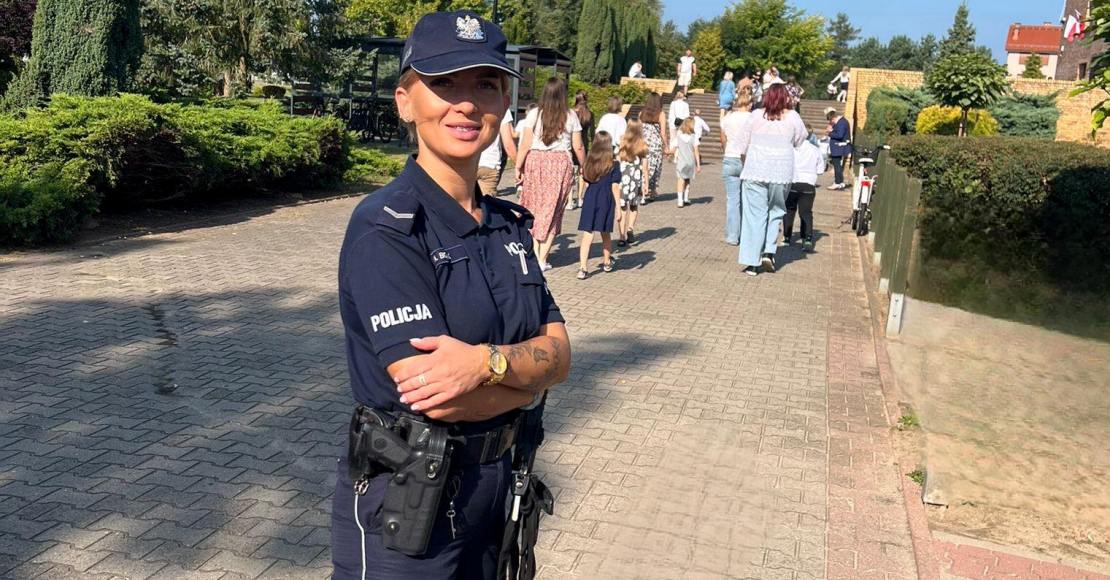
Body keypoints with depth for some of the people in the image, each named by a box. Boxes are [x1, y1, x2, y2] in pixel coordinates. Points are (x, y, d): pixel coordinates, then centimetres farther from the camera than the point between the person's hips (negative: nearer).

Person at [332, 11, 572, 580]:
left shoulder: (508, 222, 3)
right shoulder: (384, 227, -19)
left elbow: (559, 351, -4)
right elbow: (435, 396, -26)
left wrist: (487, 361, -24)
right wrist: (527, 371, -9)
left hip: (497, 489, 7)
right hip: (403, 506, -6)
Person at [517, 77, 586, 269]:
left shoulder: (534, 114, -1)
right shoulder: (570, 116, 0)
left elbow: (525, 145, -4)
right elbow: (578, 147, 2)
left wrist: (518, 167, 3)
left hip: (535, 160, 0)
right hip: (561, 163, 0)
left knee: (533, 208, 13)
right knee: (552, 210, 7)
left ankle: (534, 253, 13)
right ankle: (543, 258, 9)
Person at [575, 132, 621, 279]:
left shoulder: (589, 162, 4)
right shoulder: (614, 164, -6)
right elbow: (615, 187, -9)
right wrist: (618, 206, -6)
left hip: (590, 199, 2)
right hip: (606, 201, -2)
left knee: (587, 235, -2)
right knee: (606, 234, 16)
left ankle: (582, 268, -13)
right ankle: (607, 263, 36)